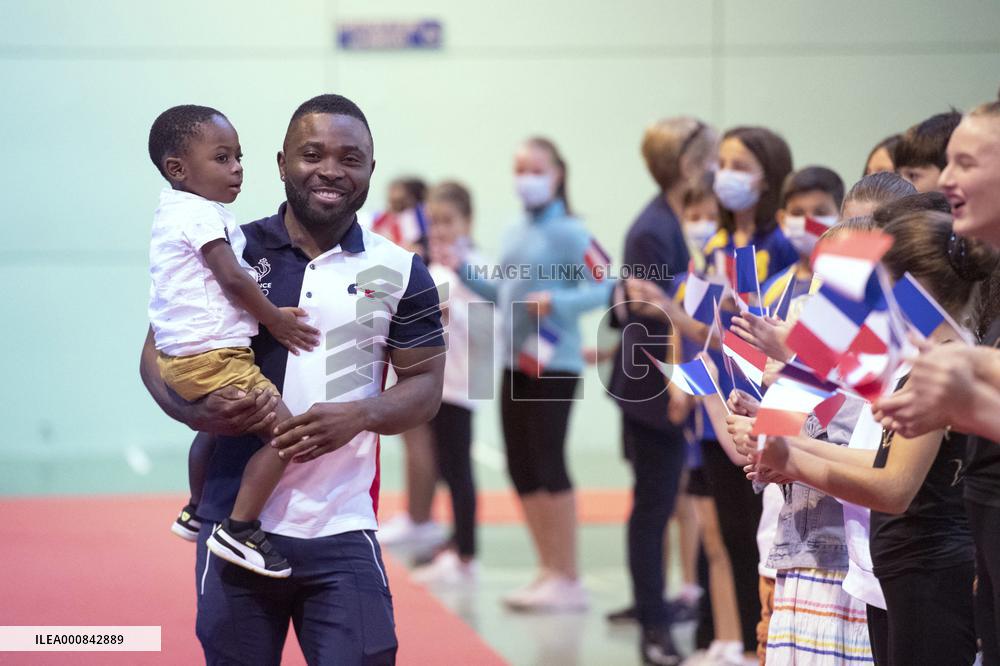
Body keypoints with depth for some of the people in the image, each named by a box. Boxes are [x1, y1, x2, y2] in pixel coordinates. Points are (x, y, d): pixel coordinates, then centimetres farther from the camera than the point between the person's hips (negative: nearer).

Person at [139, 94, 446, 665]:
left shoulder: (398, 273, 5)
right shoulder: (226, 252, 3)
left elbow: (425, 384, 7)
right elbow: (158, 351, 6)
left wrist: (360, 415, -15)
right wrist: (196, 412, -15)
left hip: (343, 532, 0)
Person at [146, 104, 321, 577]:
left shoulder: (173, 210, 16)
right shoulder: (203, 215, -15)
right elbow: (231, 278, -21)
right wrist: (275, 319, -9)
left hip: (176, 356, 11)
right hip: (213, 356, -11)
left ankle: (196, 513, 51)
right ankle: (238, 532, -17)